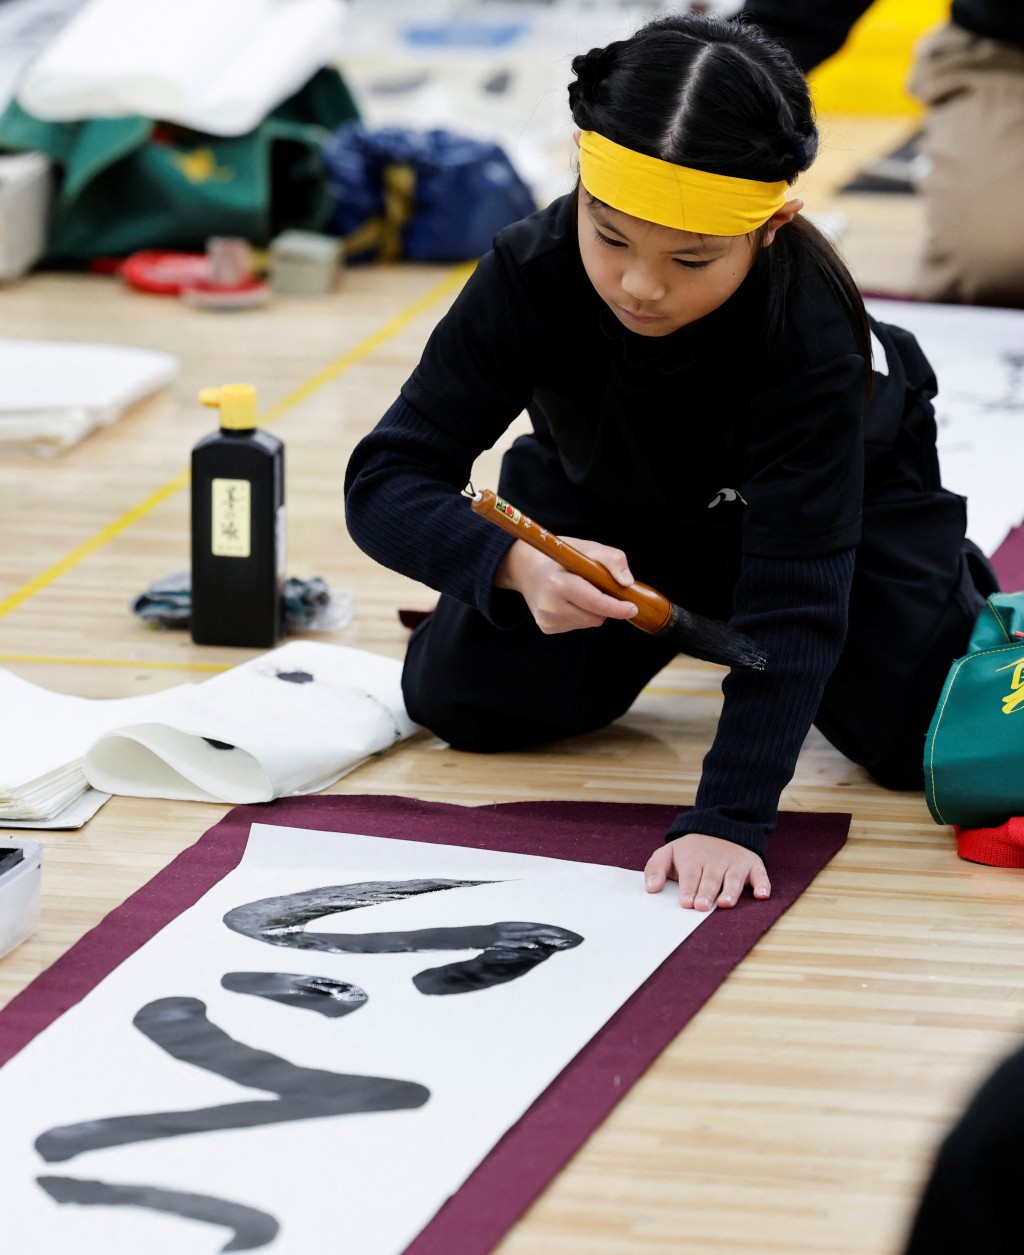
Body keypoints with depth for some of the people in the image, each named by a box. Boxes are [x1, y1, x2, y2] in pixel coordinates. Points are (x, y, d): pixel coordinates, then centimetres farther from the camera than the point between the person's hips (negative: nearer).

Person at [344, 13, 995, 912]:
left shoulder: (809, 328, -41)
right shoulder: (530, 278, -35)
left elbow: (795, 590, -43)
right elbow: (386, 481, -35)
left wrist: (730, 816, -51)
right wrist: (515, 564, -57)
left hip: (841, 491, -2)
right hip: (607, 508, 2)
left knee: (919, 737, -17)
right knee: (462, 698, -11)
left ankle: (950, 589, 20)